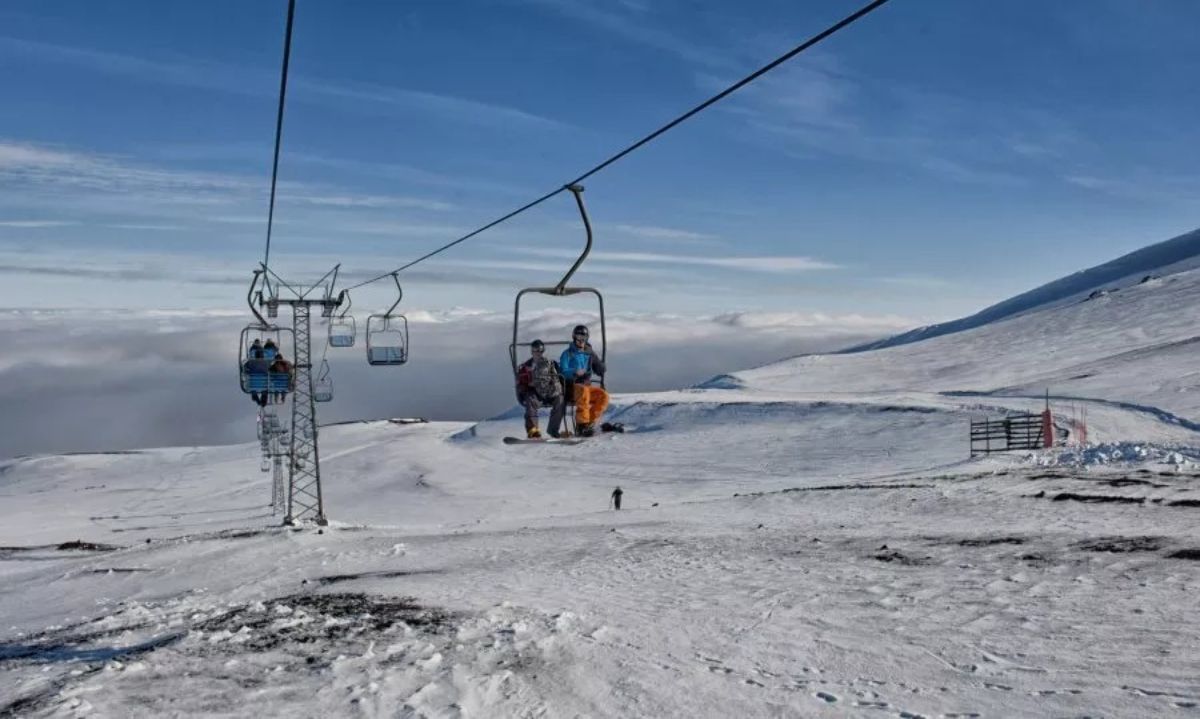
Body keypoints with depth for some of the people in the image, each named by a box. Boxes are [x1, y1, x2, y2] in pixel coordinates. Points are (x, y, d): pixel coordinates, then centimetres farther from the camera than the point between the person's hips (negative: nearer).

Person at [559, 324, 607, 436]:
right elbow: (563, 372, -11)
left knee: (603, 395, -23)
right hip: (571, 387, -4)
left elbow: (601, 371, 13)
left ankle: (590, 423, -22)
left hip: (587, 386, 5)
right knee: (584, 391, -37)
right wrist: (575, 372, -30)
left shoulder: (590, 353, 14)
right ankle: (582, 424, -39)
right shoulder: (567, 354, 2)